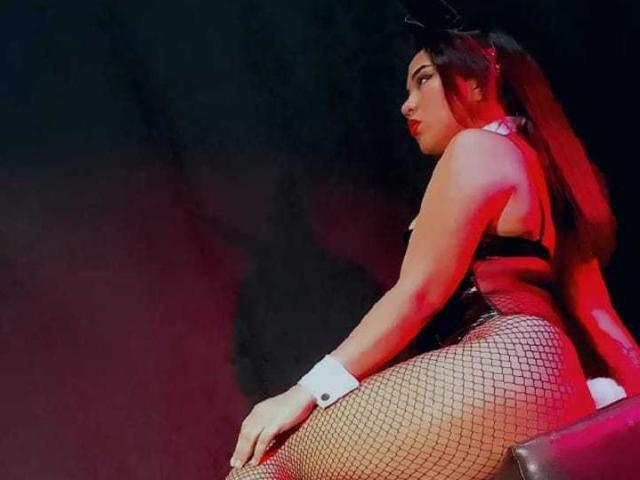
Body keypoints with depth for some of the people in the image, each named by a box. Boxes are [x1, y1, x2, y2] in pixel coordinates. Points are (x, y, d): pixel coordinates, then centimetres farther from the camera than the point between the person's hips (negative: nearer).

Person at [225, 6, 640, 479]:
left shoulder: (478, 148, 3)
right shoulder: (540, 165, 31)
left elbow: (418, 294, -9)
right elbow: (595, 312, 23)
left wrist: (307, 391, -11)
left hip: (501, 368, -10)